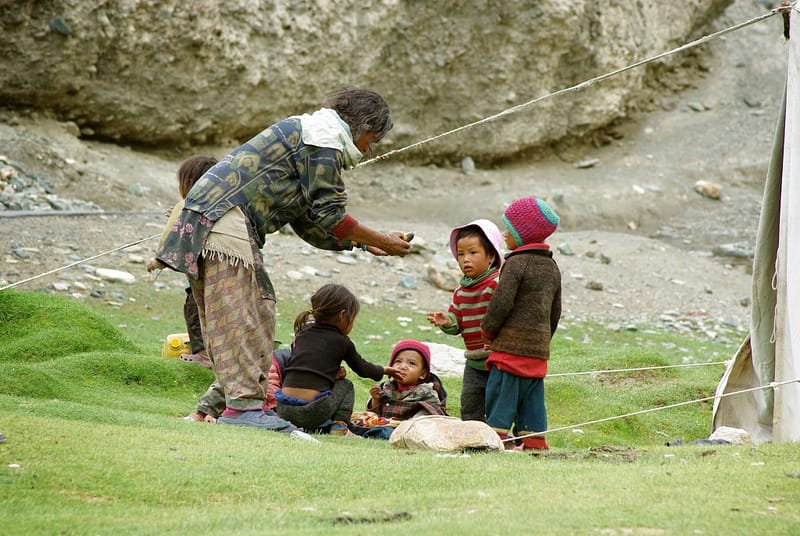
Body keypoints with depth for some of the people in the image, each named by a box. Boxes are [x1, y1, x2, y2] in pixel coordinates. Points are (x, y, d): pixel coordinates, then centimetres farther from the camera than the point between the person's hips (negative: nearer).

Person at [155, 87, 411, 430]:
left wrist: (362, 245, 22)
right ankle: (243, 404, -16)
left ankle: (253, 398, 10)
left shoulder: (304, 133, 28)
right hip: (225, 218, -11)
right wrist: (381, 242, 3)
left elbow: (309, 223, 26)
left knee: (260, 308, 11)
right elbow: (329, 213, -8)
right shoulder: (325, 135, -4)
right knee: (237, 314, -13)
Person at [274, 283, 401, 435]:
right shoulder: (342, 342, 7)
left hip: (284, 410, 4)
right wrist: (384, 370, 41)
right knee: (346, 385, 23)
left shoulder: (302, 335, 16)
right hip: (312, 411, -4)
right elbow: (363, 369, 22)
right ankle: (339, 426, 5)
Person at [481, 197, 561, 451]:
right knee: (532, 397, 10)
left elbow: (502, 302, -16)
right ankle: (535, 441, 8)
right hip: (539, 347, 8)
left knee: (501, 393, -4)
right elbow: (555, 310, 18)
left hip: (512, 343, -8)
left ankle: (497, 436, -6)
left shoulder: (516, 263, -12)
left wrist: (488, 331, -3)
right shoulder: (552, 266, 14)